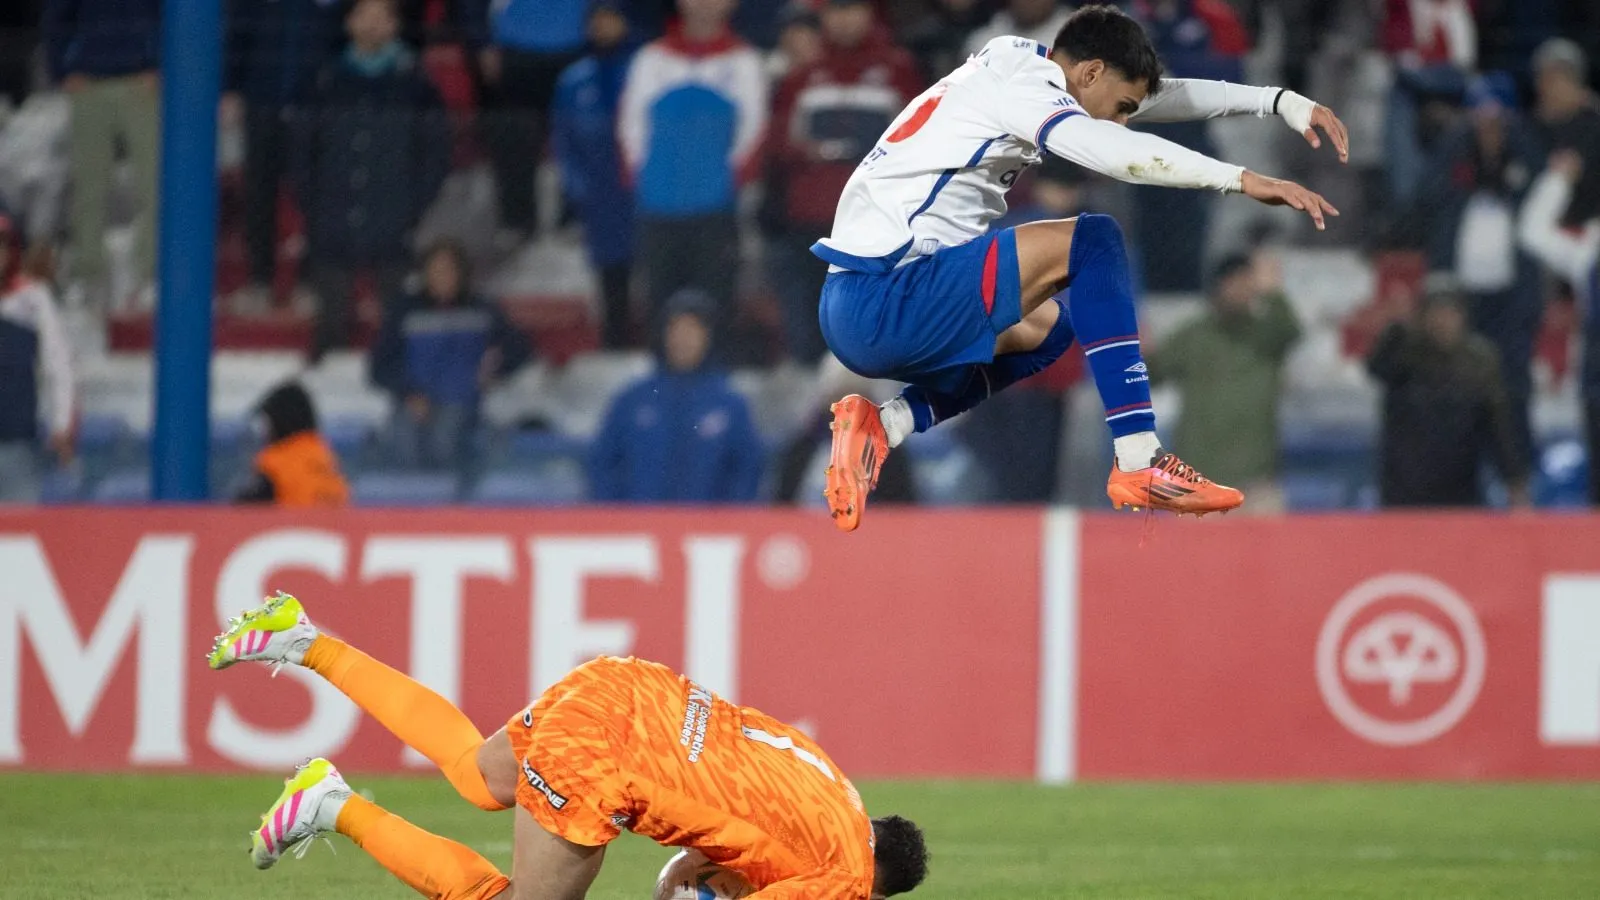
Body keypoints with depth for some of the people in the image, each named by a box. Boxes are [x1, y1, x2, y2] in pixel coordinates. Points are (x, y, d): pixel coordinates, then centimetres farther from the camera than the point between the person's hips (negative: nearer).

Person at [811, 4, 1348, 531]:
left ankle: (881, 426, 11)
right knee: (1092, 243, -10)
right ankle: (1139, 462, -13)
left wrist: (1278, 102, 20)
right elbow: (1121, 154, -27)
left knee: (1046, 328, 29)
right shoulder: (1017, 86, -10)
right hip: (882, 303, -10)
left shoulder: (1020, 67, 18)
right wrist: (1243, 180, -25)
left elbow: (1162, 98, 25)